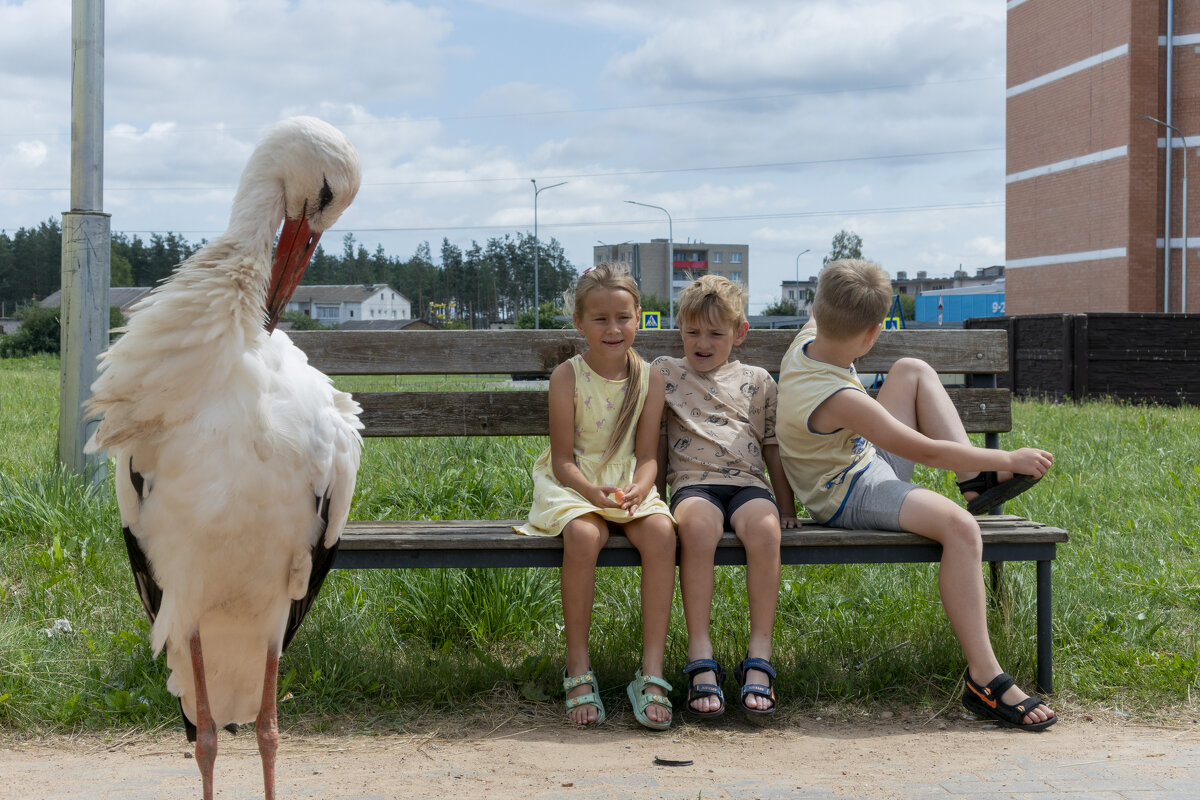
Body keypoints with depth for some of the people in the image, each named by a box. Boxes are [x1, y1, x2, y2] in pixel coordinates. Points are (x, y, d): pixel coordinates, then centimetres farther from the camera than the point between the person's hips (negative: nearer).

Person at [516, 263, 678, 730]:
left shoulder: (649, 380, 2)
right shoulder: (567, 377, -5)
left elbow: (647, 456, 0)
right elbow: (563, 460, -7)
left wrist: (636, 490, -23)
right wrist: (594, 491, -27)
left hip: (629, 486, 2)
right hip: (572, 485, -2)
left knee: (661, 532, -30)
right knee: (583, 534, -36)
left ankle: (652, 672, -27)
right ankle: (578, 670, -22)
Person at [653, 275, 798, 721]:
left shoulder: (757, 381, 20)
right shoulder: (664, 373, 18)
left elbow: (773, 447, 21)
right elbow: (654, 442, 19)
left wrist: (786, 505, 13)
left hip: (748, 482, 1)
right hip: (694, 482, -1)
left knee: (764, 528, -36)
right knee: (697, 525, -39)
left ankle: (759, 659, -29)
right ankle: (701, 661, -36)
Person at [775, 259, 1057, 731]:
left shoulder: (805, 341, -6)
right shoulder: (838, 399, -33)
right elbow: (926, 451, -26)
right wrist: (1008, 459, -17)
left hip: (866, 462, 11)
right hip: (851, 495, -11)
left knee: (913, 370, 16)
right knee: (958, 527, -34)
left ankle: (975, 481, 8)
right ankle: (984, 680, -31)